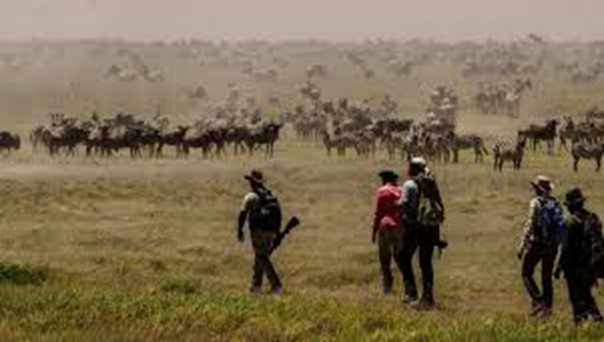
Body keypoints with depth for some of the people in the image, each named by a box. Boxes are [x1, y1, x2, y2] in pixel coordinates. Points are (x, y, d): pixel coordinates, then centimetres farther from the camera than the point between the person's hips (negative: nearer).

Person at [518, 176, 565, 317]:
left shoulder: (536, 203, -13)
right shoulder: (555, 203, 7)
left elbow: (530, 226, -16)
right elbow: (561, 225, 10)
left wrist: (522, 247, -13)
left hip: (537, 243, -6)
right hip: (552, 245, 6)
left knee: (526, 274, 6)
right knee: (547, 277, 13)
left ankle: (537, 301, -9)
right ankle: (547, 307, 13)